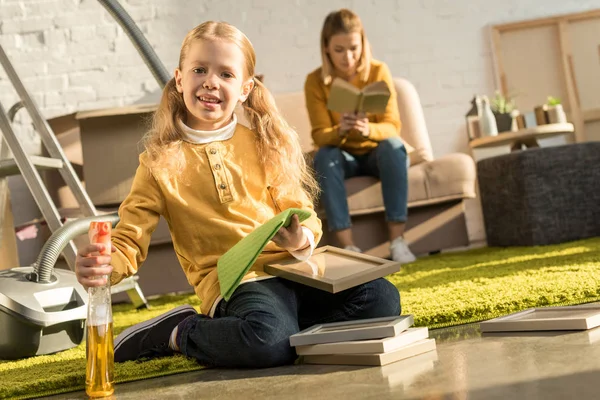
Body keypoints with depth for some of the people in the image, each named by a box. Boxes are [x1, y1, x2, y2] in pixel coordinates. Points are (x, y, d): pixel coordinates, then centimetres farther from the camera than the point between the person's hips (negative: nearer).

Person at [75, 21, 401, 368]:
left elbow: (299, 210, 12)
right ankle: (180, 332, -6)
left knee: (382, 298, -16)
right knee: (270, 341, -35)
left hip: (293, 268, 4)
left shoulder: (263, 145, 11)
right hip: (233, 283, -3)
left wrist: (302, 239, -12)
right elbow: (130, 239, -1)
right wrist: (106, 266, -24)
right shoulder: (161, 162, 4)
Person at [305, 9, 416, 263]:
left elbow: (392, 127, -17)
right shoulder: (315, 81, -11)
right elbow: (320, 135, -16)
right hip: (343, 157, 0)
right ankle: (347, 246, -38)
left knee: (393, 145, -32)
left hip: (377, 153, 0)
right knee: (325, 155, -32)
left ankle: (397, 240, -35)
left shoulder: (379, 71, -12)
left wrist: (368, 129, -40)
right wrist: (340, 131, -39)